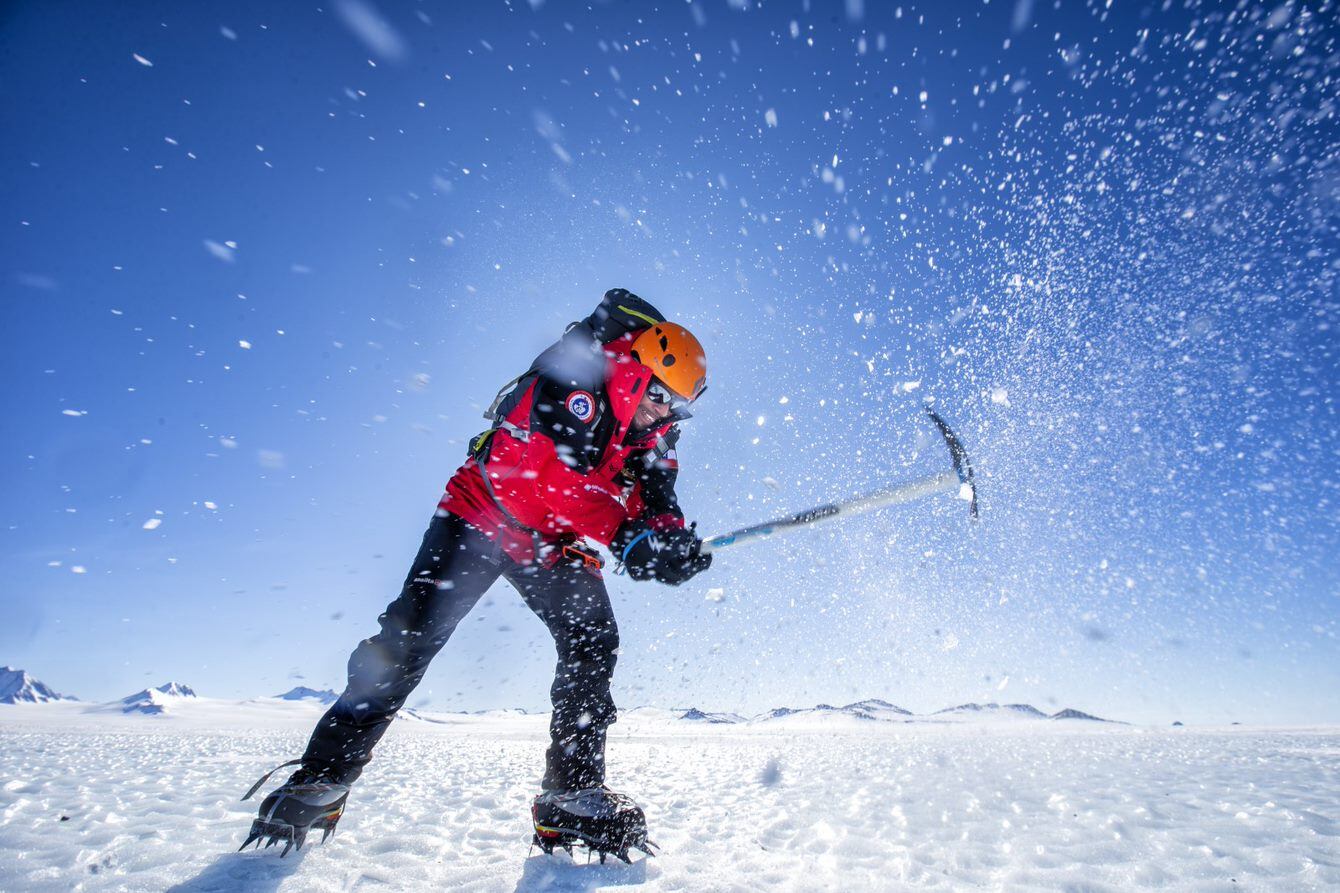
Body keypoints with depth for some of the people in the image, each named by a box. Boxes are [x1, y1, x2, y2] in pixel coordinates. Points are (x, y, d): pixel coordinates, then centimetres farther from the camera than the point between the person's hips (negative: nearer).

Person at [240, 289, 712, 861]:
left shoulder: (655, 432, -2)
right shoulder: (573, 378, -23)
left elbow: (658, 502, -7)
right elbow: (558, 475, -34)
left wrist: (671, 536, -30)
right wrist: (627, 537, -40)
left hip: (554, 542, 5)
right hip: (485, 512, -5)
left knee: (593, 641, -11)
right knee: (413, 633, -11)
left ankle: (572, 795, -2)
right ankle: (323, 774, 6)